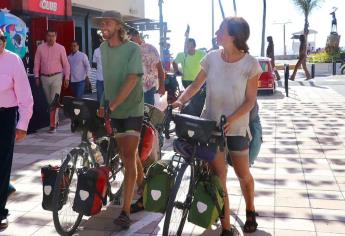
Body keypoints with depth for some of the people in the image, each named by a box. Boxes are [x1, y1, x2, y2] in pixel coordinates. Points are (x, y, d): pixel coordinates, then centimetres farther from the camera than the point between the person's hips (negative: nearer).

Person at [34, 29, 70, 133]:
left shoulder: (60, 48, -2)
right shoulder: (40, 48, 3)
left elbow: (65, 64, 1)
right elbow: (37, 63, 5)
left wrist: (67, 77, -3)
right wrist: (37, 76, 1)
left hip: (56, 77, -3)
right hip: (44, 77, 3)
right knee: (50, 101, 12)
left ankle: (53, 125, -8)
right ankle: (56, 119, 30)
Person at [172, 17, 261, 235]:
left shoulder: (249, 63, -10)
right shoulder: (212, 57, -2)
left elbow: (250, 100, -8)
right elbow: (196, 85, 4)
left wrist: (231, 119, -23)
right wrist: (180, 101, -14)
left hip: (237, 127, -1)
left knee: (243, 175, 14)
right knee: (218, 175, -1)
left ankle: (250, 211, 43)